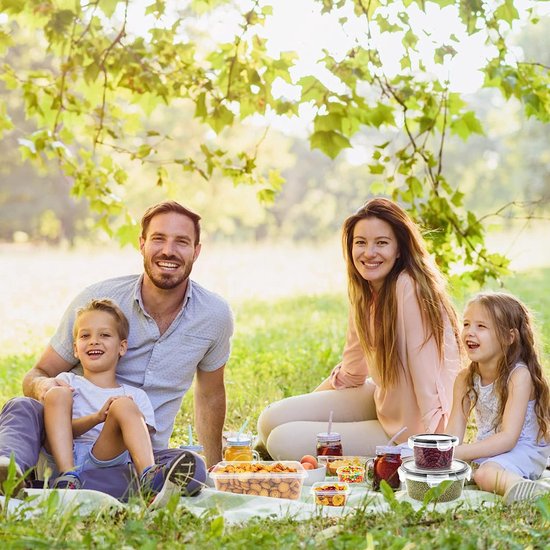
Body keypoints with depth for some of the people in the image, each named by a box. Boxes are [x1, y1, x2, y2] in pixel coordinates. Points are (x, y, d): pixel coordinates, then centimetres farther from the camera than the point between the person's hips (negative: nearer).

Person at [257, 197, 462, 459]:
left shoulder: (410, 288, -24)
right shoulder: (364, 293, 3)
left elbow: (427, 376, -26)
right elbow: (352, 373, 15)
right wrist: (306, 407, 17)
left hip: (406, 434, -8)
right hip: (381, 402, 8)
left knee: (284, 442, -12)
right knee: (272, 420, 2)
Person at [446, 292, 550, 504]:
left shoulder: (519, 375, -18)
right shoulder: (465, 379, 1)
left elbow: (508, 438, -24)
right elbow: (453, 433, -2)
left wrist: (456, 452, -31)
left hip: (523, 450, -7)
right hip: (487, 450, 8)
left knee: (486, 472, -35)